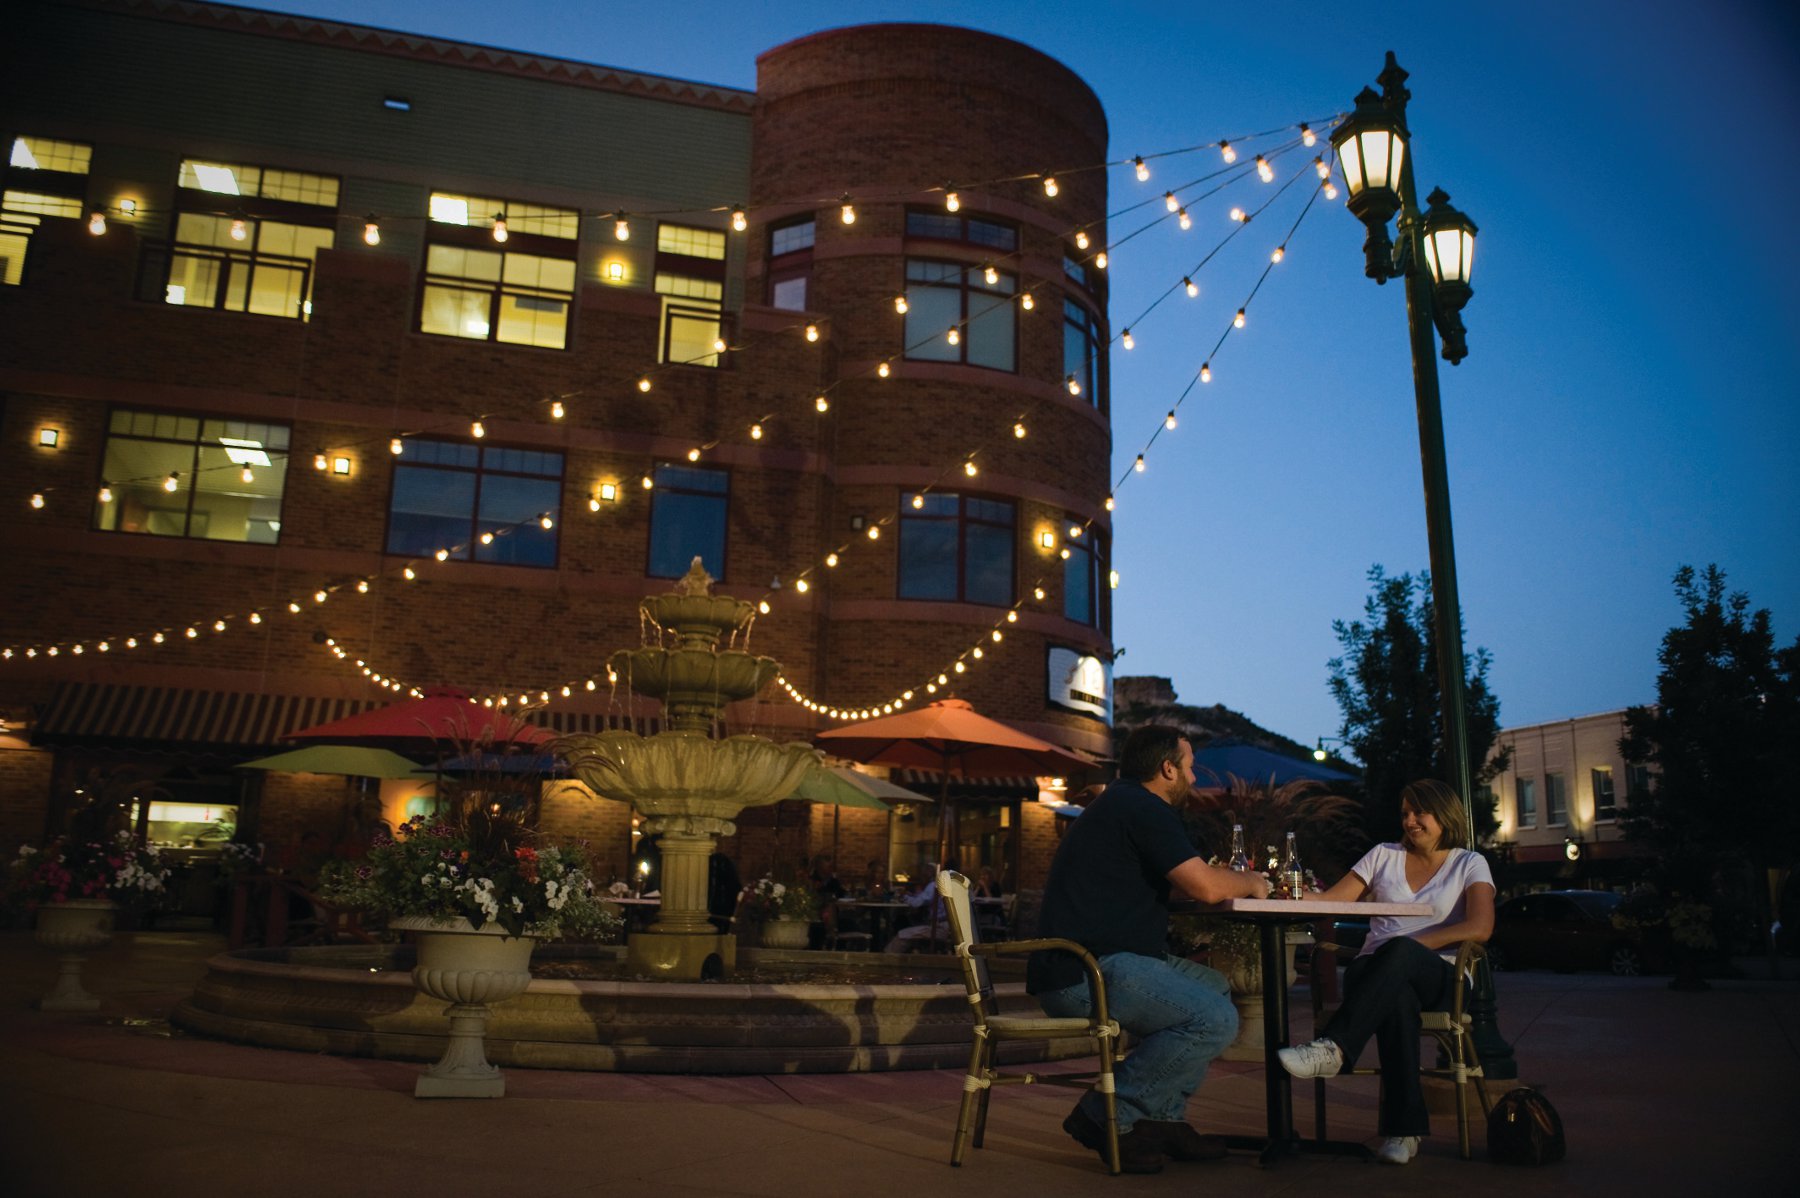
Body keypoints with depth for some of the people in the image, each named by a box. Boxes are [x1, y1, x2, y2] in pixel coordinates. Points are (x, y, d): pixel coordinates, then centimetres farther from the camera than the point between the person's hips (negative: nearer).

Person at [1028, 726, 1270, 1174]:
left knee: (1216, 986, 18)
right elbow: (1204, 886, -16)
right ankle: (1108, 1115, -9)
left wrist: (1235, 881, 23)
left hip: (1098, 963, 11)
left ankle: (1162, 1119, 13)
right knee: (1215, 1020, -18)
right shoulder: (1142, 808, -11)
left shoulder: (1120, 804, 22)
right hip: (1085, 972, -11)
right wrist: (1250, 883, 5)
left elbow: (1175, 883, 34)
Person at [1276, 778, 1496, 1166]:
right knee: (1397, 997, -39)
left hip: (1438, 977, -2)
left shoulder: (1469, 864, 11)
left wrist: (1411, 945, -15)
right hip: (1374, 972, 2)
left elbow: (1481, 927, -7)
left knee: (1398, 952, -39)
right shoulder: (1384, 856, 18)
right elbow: (1330, 900, 8)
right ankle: (1405, 1128, -39)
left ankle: (1333, 1047, -48)